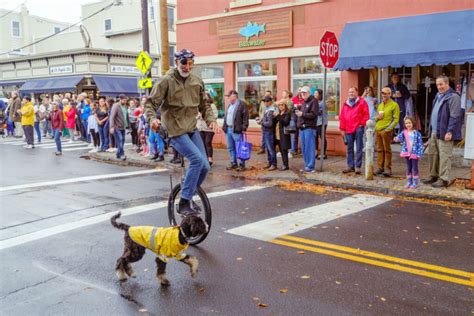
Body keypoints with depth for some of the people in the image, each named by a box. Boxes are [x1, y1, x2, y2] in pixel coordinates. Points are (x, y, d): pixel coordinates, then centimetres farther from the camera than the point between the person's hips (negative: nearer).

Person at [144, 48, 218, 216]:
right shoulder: (166, 81, -8)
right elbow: (151, 103, -8)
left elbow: (204, 105, 16)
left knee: (205, 166, 1)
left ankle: (189, 195, 26)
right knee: (197, 159, -23)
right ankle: (184, 203, -15)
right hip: (175, 130, -6)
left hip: (192, 129, 6)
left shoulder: (197, 81, 8)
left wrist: (211, 120, -1)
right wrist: (152, 118, -28)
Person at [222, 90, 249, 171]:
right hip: (228, 129, 9)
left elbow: (245, 117, -13)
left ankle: (242, 164, 3)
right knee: (230, 148, 13)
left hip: (237, 130, -9)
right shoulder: (229, 105, 18)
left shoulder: (241, 105, -9)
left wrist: (244, 128, -17)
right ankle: (233, 163, 23)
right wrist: (224, 127, 15)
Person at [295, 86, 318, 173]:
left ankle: (310, 167, -3)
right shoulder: (304, 102, 20)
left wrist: (302, 114, -17)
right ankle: (307, 166, 17)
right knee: (304, 149, 10)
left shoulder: (313, 101, -5)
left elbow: (313, 114, -15)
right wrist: (297, 111, 2)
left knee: (309, 148, -7)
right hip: (302, 128, 8)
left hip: (309, 128, -8)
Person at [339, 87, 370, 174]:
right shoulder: (345, 104, 14)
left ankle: (358, 167, 1)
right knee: (349, 149, 8)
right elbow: (342, 116, 12)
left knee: (358, 148, -2)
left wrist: (362, 124, -9)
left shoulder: (362, 102, 3)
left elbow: (366, 114, -1)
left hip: (358, 128, -4)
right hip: (348, 129, 4)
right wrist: (342, 128, 7)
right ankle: (350, 166, 16)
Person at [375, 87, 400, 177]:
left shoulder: (394, 105, 0)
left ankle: (388, 169, 0)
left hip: (386, 130, -6)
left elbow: (396, 119, -7)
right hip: (378, 130, 6)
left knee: (387, 150, -4)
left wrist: (388, 129, -16)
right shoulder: (380, 105, 20)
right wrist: (377, 117, 3)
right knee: (380, 149, 7)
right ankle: (380, 168, 12)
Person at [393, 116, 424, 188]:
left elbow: (420, 144, -5)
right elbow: (400, 136, -15)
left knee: (415, 168, 2)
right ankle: (409, 182, 21)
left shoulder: (417, 133, -7)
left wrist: (419, 154, -11)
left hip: (414, 153, -3)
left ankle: (415, 182, 10)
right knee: (408, 168, 12)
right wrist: (396, 139, -39)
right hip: (406, 153, 3)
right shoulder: (404, 132, 2)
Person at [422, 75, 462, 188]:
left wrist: (450, 132, -20)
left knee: (444, 156, -5)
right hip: (434, 132, 9)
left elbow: (454, 117, -16)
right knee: (432, 154, 13)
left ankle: (443, 179, 0)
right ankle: (433, 176, 25)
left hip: (444, 133, -9)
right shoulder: (438, 96, 18)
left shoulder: (453, 97, -10)